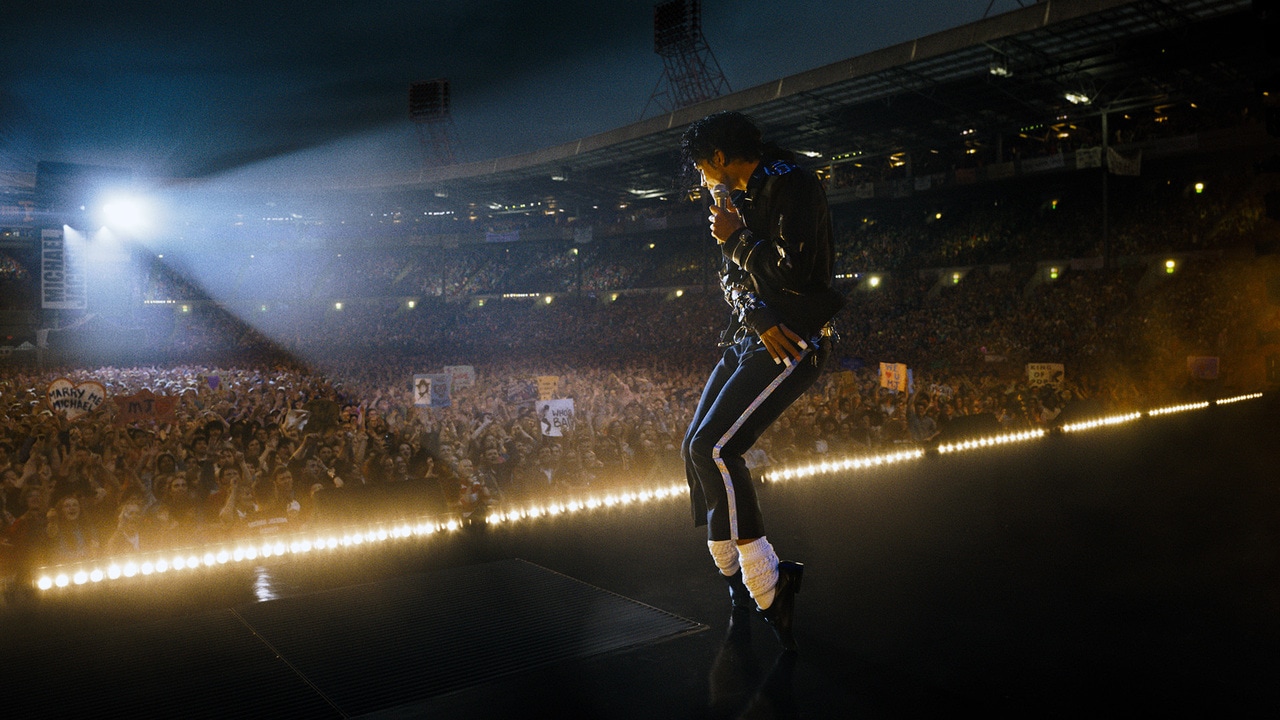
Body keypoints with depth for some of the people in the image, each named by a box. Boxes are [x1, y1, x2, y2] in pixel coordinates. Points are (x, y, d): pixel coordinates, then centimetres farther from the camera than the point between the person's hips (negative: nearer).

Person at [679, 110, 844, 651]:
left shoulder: (794, 187, -12)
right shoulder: (741, 198, 17)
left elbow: (794, 274, -22)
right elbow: (733, 278, 11)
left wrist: (735, 240, -10)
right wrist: (758, 317, -10)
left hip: (794, 343, -10)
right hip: (749, 339, 10)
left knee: (714, 449, -20)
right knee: (697, 450, 8)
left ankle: (767, 586, -11)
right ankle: (735, 574, 22)